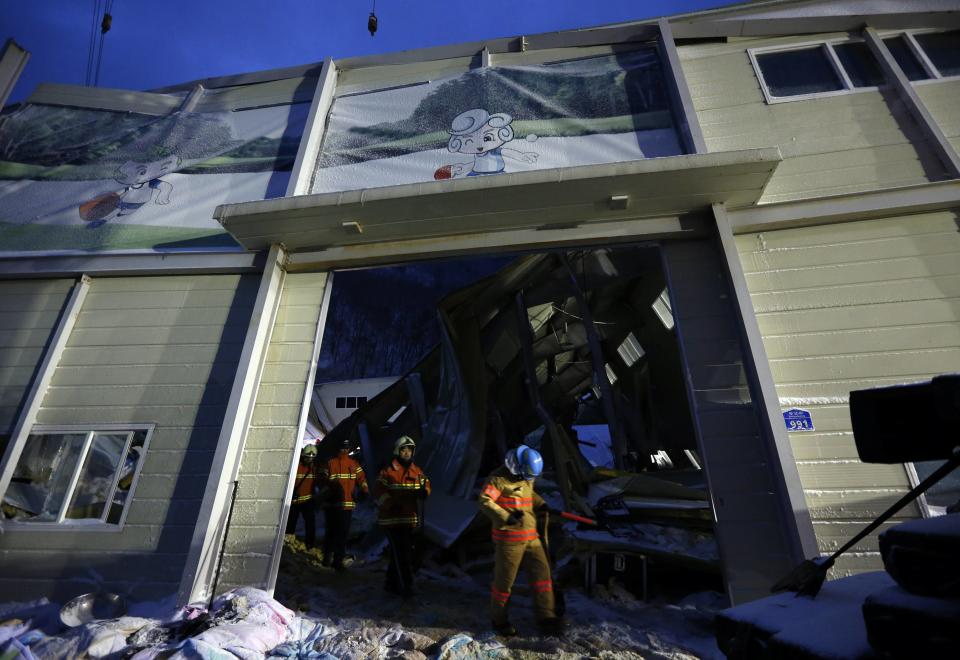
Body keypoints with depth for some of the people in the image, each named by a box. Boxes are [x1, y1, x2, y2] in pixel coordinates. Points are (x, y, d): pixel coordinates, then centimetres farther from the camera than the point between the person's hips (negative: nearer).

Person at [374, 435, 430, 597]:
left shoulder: (418, 471, 8)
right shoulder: (388, 471, -8)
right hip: (392, 519, -6)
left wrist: (424, 492, -17)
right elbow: (378, 491, -13)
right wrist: (390, 503, -28)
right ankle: (406, 586, 7)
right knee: (402, 554, -4)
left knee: (399, 554, 17)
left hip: (412, 520, 6)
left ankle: (392, 583, 32)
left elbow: (426, 486, 6)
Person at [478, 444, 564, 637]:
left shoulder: (526, 478, 10)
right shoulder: (499, 478, -16)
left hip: (531, 537, 8)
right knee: (504, 580, 5)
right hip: (509, 539, -7)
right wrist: (507, 517, -28)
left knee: (541, 572, 5)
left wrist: (541, 504, 10)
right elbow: (484, 501, -22)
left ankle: (545, 618, 17)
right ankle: (499, 620, 25)